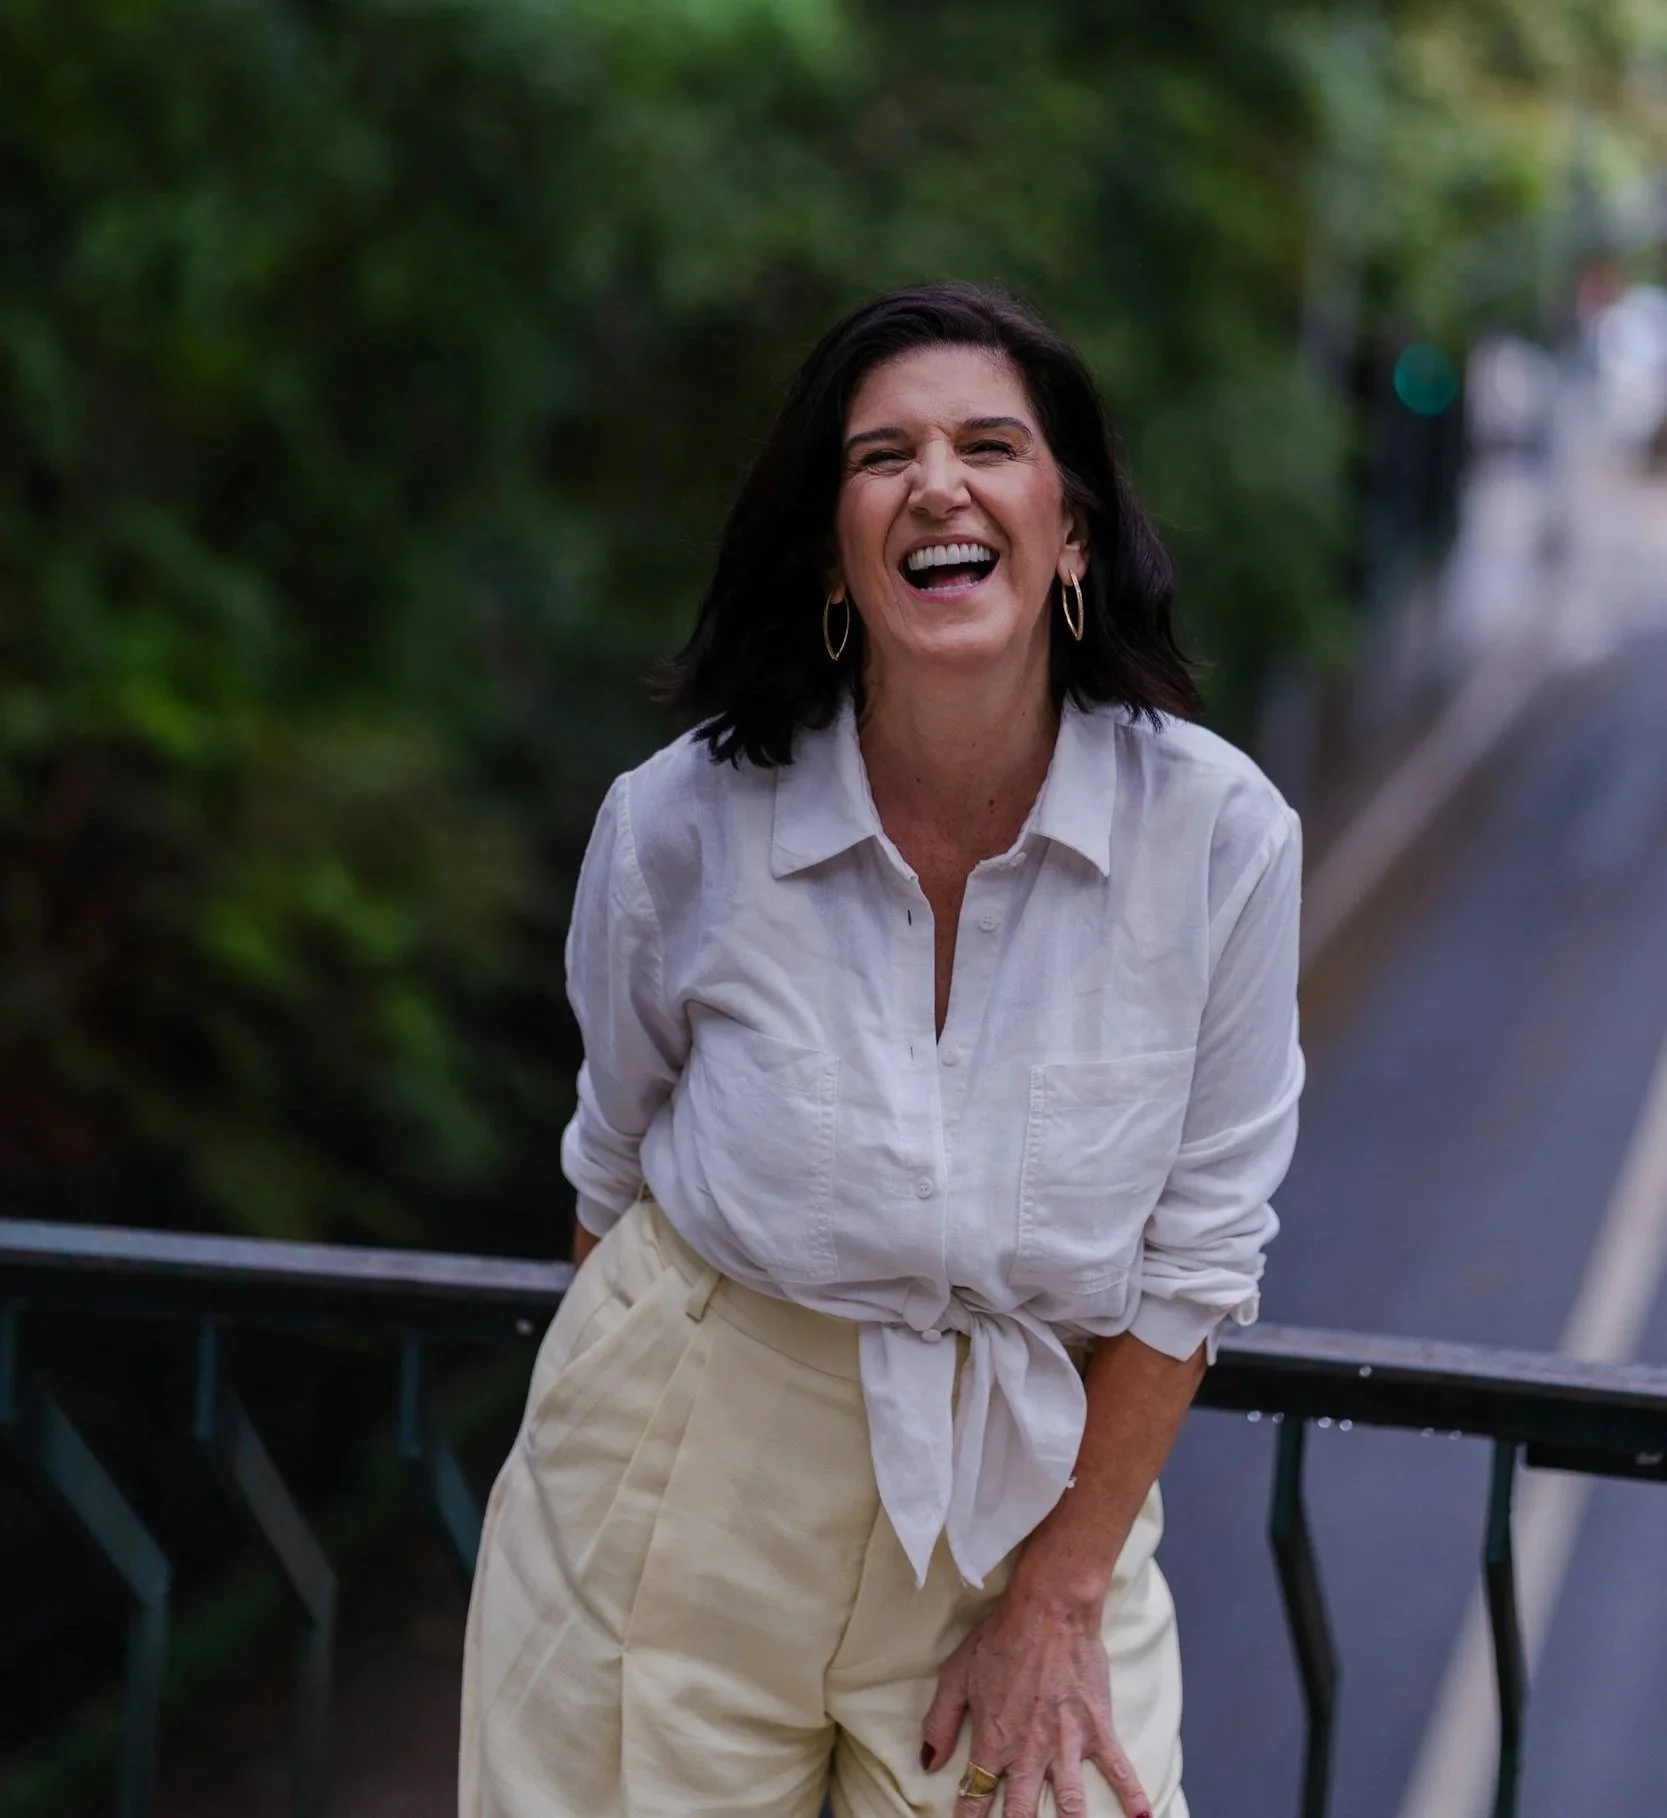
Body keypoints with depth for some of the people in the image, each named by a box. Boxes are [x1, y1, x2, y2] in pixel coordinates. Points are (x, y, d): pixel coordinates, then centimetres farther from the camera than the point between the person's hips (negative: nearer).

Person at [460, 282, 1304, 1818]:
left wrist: (1061, 1593, -4)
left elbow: (1202, 1237, -6)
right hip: (692, 1485, 0)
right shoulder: (680, 823, -14)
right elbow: (618, 1165, 3)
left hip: (1035, 1487, 0)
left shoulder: (1218, 829, -14)